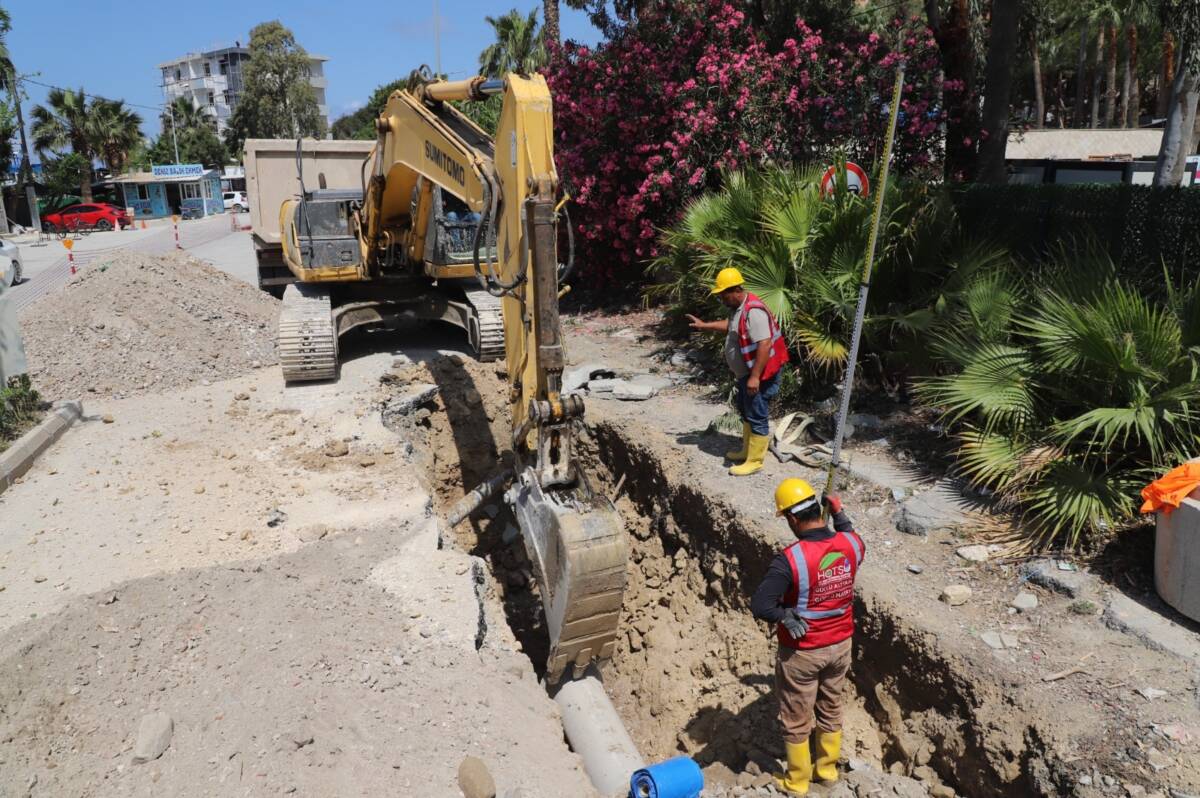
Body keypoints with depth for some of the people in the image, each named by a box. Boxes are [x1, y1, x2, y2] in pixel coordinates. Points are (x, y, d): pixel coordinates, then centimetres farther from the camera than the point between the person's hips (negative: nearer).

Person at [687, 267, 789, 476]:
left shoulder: (753, 311, -26)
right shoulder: (739, 307, 8)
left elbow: (764, 345, -31)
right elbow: (731, 325, 30)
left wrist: (755, 377, -31)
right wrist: (704, 325, 27)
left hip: (759, 376, -11)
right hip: (746, 373, 11)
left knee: (757, 418, -1)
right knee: (746, 413, 22)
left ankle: (754, 461, 8)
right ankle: (747, 450, 37)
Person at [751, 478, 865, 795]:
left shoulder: (790, 559, -30)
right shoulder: (852, 544, -13)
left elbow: (759, 605, -32)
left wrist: (786, 617, -16)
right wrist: (838, 513, 22)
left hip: (802, 652, -5)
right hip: (841, 644, 6)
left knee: (796, 720, 16)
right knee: (831, 710, 26)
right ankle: (827, 768, 46)